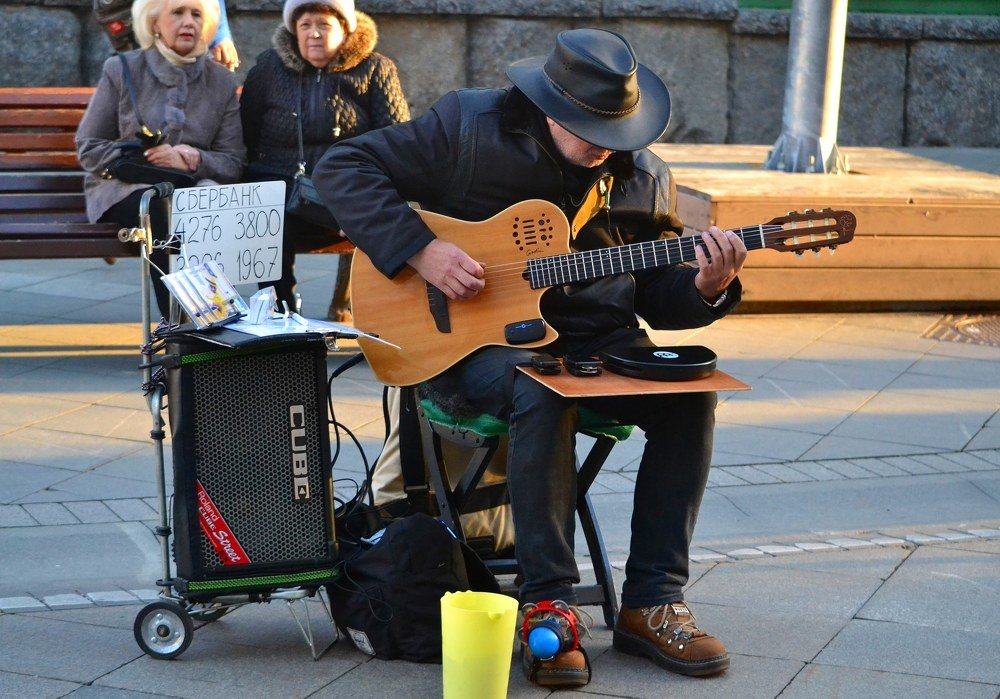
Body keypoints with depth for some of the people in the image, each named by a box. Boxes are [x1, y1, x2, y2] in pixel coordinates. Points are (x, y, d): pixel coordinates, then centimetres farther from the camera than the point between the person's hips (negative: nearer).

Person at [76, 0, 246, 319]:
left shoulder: (222, 82, 12)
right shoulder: (121, 71, 6)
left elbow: (233, 163, 6)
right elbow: (88, 149, 3)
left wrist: (194, 159, -17)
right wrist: (145, 158, -13)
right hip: (124, 189, -1)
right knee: (163, 211, -36)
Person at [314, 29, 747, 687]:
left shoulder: (644, 176, 5)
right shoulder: (467, 127, -7)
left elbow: (656, 293, 11)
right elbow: (343, 167, -8)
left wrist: (706, 289, -13)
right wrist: (419, 249, -19)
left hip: (598, 338, 5)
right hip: (481, 339, -4)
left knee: (691, 392, -20)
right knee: (542, 390, -37)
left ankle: (652, 603, -12)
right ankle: (548, 603, -25)